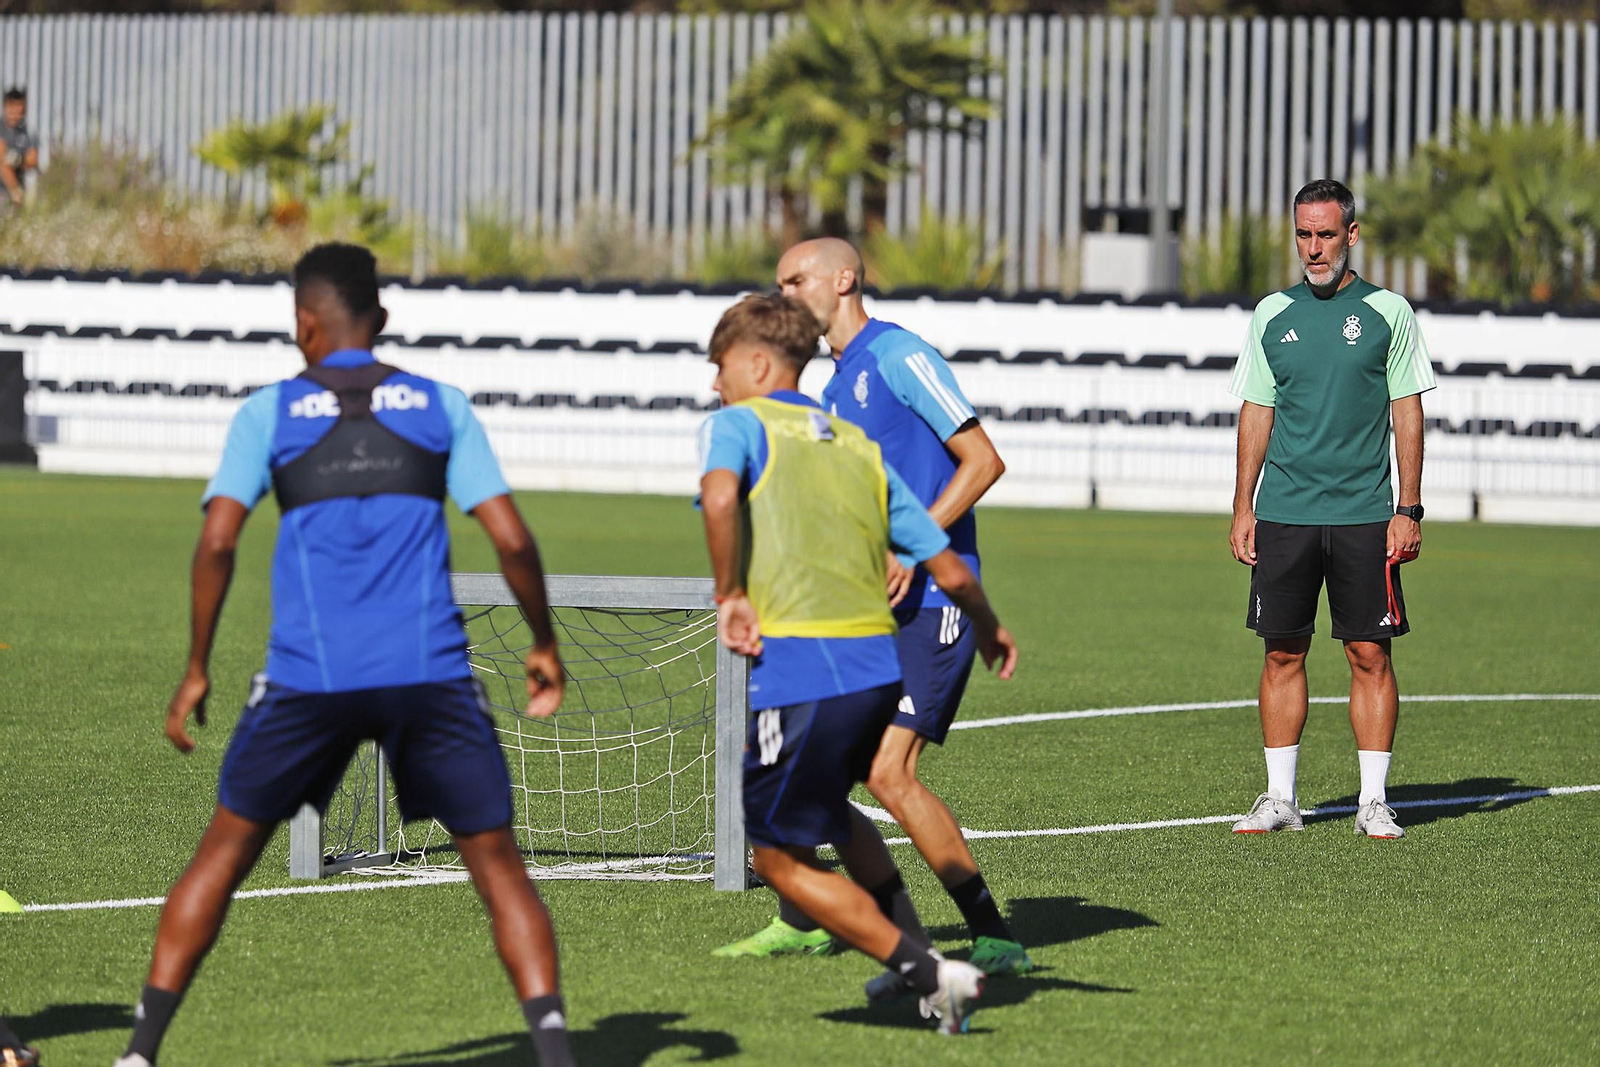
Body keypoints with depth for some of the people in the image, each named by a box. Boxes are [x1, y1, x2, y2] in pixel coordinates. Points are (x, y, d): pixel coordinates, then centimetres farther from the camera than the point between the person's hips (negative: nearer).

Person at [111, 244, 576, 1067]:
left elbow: (217, 540, -3)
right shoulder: (441, 406, 11)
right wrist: (545, 645, 18)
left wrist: (196, 671, 6)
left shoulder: (269, 412, 8)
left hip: (309, 675, 0)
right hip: (431, 673, 0)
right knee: (496, 863, 6)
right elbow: (511, 540, 4)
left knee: (226, 849, 15)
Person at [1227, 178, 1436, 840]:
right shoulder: (1272, 315, 8)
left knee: (1370, 654, -2)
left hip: (1364, 515, -2)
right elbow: (1256, 413, 13)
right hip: (1283, 512, 2)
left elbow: (1408, 414, 2)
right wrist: (1242, 507, 6)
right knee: (1283, 654, 3)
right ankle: (1280, 798, 10)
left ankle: (1374, 800, 4)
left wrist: (1409, 510, -4)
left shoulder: (1388, 312, 2)